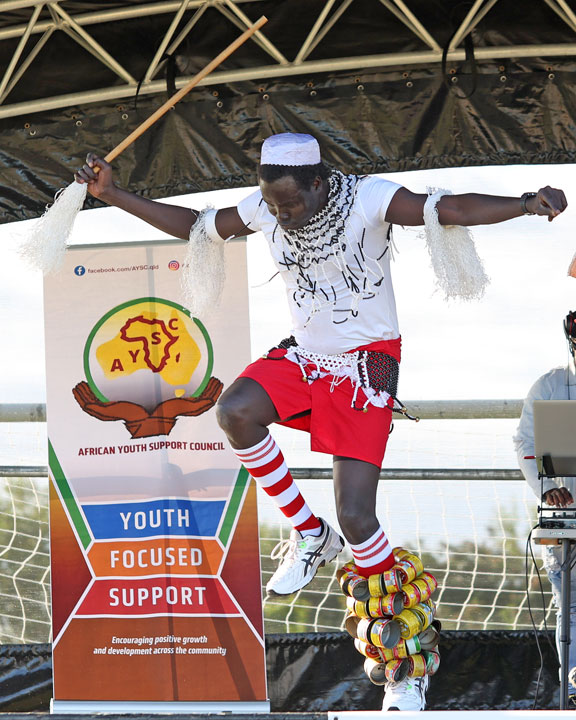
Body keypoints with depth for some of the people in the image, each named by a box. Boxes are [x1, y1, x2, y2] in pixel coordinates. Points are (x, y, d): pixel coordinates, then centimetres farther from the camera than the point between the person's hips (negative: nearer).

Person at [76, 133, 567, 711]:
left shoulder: (369, 198, -19)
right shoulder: (263, 209, -4)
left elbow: (452, 209, -29)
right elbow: (194, 226, 11)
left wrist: (525, 204, -45)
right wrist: (113, 195, 8)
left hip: (366, 361, -5)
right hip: (302, 354, 5)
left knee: (357, 519, -14)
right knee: (234, 410, -27)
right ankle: (309, 534, -4)